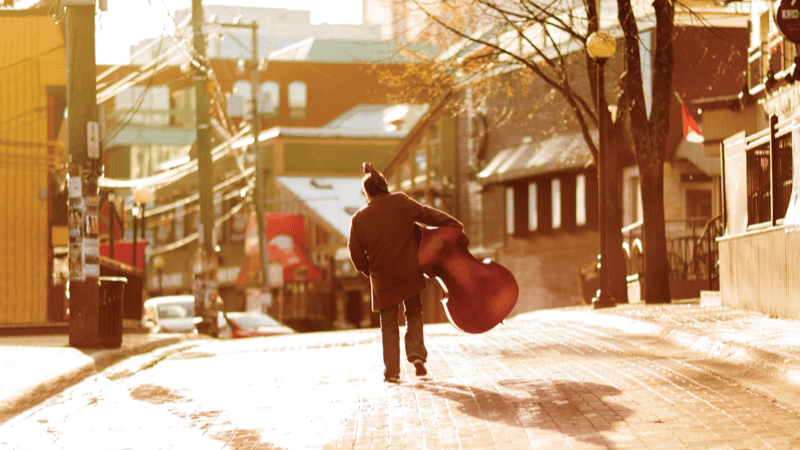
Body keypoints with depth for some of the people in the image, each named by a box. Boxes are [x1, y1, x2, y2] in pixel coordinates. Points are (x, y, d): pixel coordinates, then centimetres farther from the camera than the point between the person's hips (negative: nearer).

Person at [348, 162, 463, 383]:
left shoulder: (359, 220, -8)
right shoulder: (401, 202, -8)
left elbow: (356, 254, -1)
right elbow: (429, 215, 3)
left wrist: (370, 271, 18)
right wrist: (455, 225, 17)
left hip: (383, 280, 0)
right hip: (410, 273, 1)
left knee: (389, 323, 12)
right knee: (414, 312, 20)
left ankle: (392, 371, 10)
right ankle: (416, 353, 1)